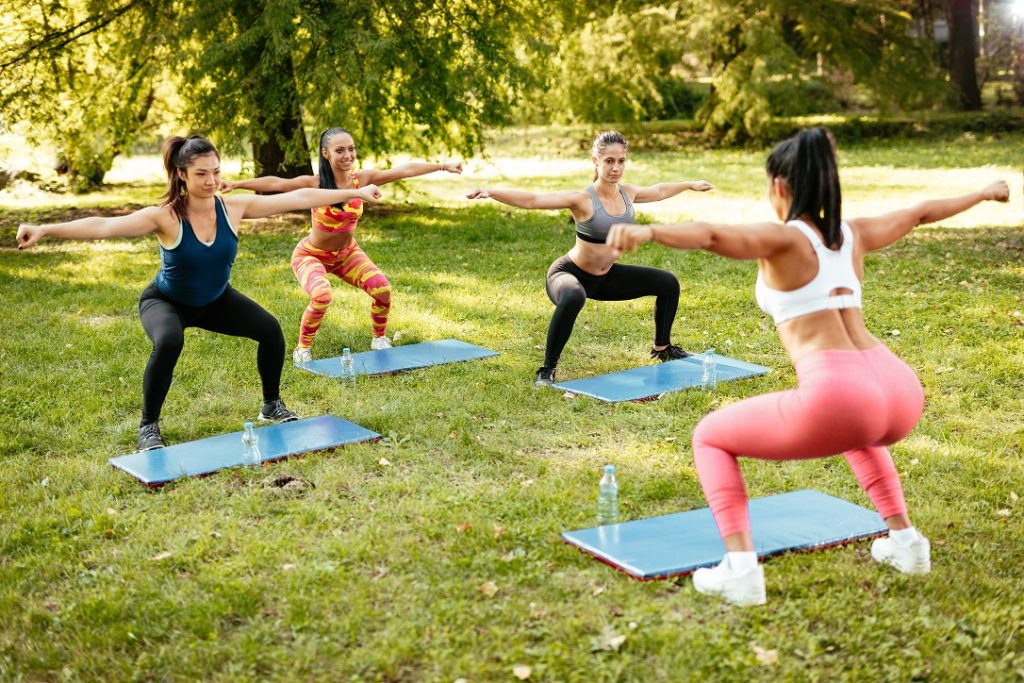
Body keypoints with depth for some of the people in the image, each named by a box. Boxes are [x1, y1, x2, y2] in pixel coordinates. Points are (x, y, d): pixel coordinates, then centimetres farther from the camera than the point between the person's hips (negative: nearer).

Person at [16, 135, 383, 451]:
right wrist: (44, 230, -57)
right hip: (166, 301, -4)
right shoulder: (165, 217, -31)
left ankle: (272, 405, 15)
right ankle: (148, 427, -14)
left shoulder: (234, 207, -21)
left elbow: (297, 198, -18)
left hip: (216, 300, 4)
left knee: (270, 329, -11)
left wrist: (354, 193, -15)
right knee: (168, 343, -35)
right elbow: (103, 226, -44)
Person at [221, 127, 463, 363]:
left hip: (348, 253, 4)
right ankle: (303, 348, -4)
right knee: (322, 296, -31)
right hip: (311, 255, -4)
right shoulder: (315, 184, -24)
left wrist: (442, 165, -14)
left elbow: (405, 170, -14)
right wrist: (237, 184, -46)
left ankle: (379, 339, 12)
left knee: (382, 288, -16)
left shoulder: (362, 179, -14)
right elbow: (274, 183, -35)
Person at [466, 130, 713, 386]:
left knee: (667, 283, 9)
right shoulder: (582, 199, -25)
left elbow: (658, 191, 19)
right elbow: (531, 200, -36)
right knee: (573, 297, -44)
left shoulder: (628, 193, -5)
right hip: (570, 274, -7)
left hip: (606, 277, 8)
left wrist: (690, 185, 33)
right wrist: (490, 192, -50)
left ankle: (662, 349, 32)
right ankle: (547, 368, -27)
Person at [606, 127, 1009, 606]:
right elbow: (921, 212, 39)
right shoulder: (853, 234, 20)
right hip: (901, 394, 7)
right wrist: (985, 193, 57)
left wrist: (645, 232, -38)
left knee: (710, 438, 13)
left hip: (839, 396, -7)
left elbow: (711, 235, -20)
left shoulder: (782, 239, 2)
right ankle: (905, 541, 37)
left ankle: (740, 569, 0)